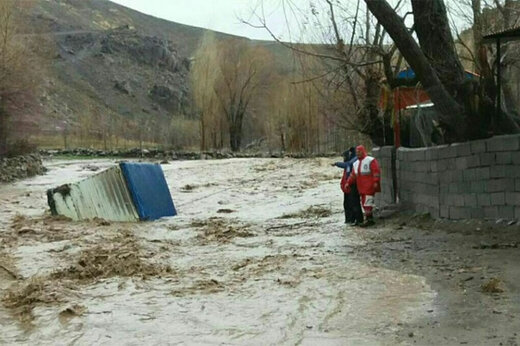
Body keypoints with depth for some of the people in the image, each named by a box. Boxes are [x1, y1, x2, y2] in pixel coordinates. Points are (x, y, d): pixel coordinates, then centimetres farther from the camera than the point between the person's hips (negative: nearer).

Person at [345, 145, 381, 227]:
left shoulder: (370, 160, -6)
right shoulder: (356, 163, 18)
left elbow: (376, 172, -12)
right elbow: (353, 175, 18)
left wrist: (376, 182, -21)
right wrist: (348, 183, 8)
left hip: (369, 187, -8)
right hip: (361, 188, 8)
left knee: (367, 203, -12)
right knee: (364, 204, 8)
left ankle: (369, 219, -9)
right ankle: (370, 219, 14)